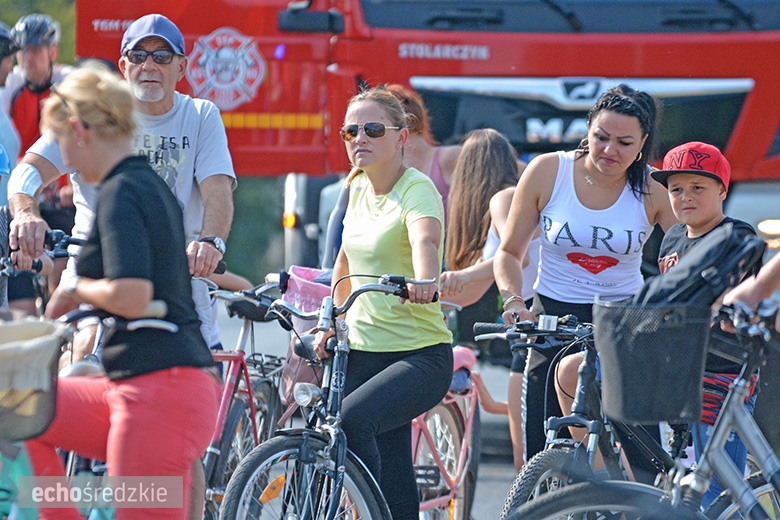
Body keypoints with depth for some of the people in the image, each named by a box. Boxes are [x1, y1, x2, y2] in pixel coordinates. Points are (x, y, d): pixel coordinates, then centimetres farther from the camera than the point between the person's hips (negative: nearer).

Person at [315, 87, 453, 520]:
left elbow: (425, 240, -34)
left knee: (351, 419, -32)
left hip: (421, 355, -6)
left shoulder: (417, 188, -12)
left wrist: (425, 280, -54)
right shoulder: (359, 189, 9)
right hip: (362, 351, 6)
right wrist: (330, 325, 21)